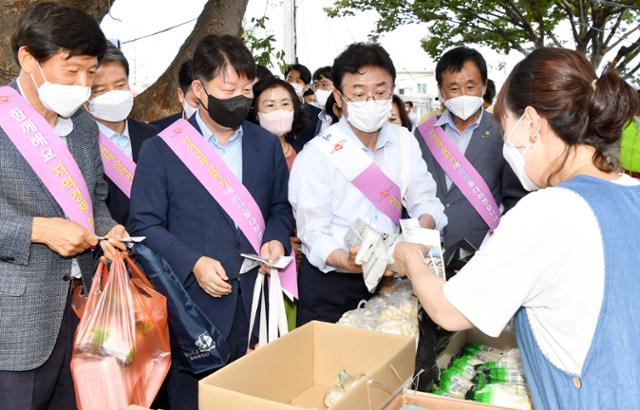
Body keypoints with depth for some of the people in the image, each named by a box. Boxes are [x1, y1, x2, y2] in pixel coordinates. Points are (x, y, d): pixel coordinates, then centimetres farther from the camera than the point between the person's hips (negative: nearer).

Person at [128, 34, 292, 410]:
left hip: (254, 299, 3)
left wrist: (276, 239, -5)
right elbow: (145, 225, -5)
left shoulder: (267, 144, 7)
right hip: (193, 301, -3)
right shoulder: (160, 150, -5)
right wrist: (193, 263, -17)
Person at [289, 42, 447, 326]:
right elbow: (313, 234, -16)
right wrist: (349, 262, -34)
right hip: (328, 285, -4)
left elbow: (425, 200, 1)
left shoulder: (404, 142, 1)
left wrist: (423, 229, -22)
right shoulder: (317, 154, -14)